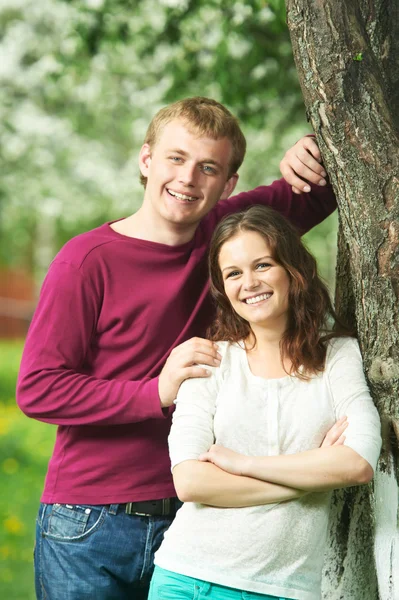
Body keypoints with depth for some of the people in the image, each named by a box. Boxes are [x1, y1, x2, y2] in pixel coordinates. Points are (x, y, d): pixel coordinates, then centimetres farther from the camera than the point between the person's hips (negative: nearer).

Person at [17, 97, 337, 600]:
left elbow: (321, 195, 17)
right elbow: (37, 390, -13)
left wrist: (316, 157, -6)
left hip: (185, 521, 4)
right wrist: (157, 392, -21)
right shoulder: (88, 260, -10)